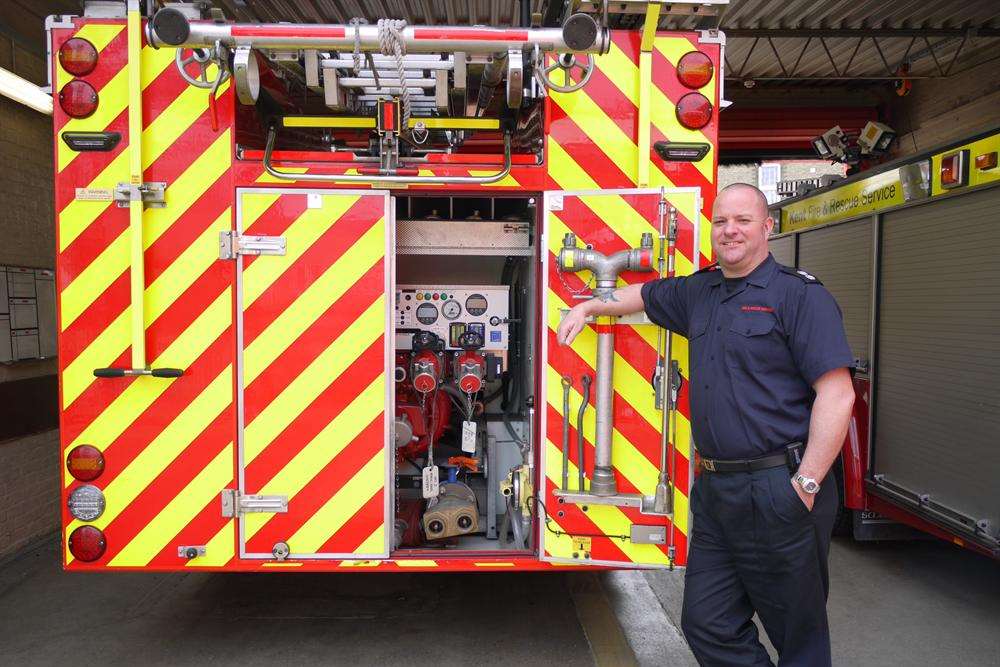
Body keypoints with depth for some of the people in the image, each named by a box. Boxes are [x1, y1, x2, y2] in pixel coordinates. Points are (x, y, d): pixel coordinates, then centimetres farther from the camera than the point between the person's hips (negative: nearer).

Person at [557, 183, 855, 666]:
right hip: (713, 489, 7)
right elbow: (644, 294, 33)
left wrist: (807, 486, -17)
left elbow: (837, 395, -15)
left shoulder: (799, 294, -9)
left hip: (778, 489, -6)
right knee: (708, 626, 14)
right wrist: (589, 307, 32)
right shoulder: (699, 292, 13)